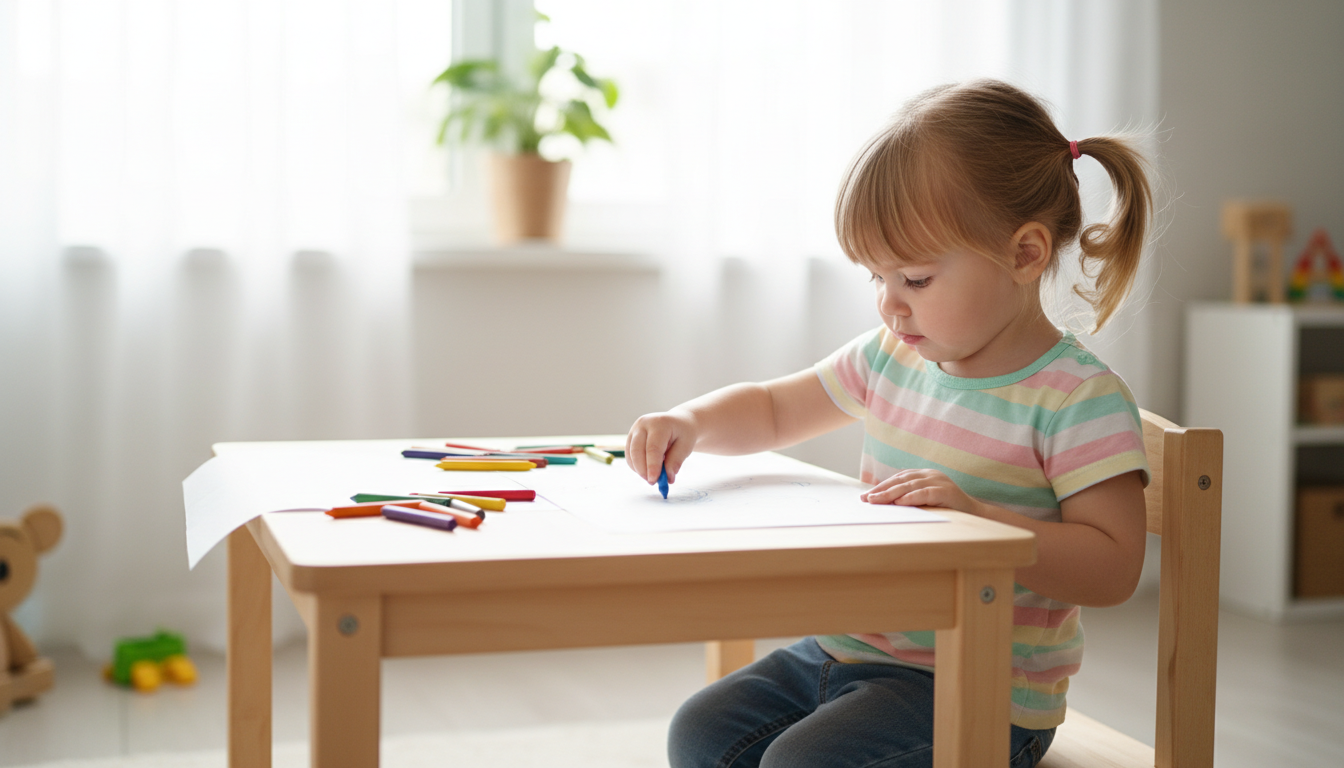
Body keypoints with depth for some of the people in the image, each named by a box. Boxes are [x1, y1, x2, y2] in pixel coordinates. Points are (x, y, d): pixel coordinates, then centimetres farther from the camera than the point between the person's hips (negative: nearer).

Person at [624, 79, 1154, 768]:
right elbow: (771, 410, 19)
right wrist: (690, 422, -1)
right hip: (848, 653, 7)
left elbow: (1113, 569, -20)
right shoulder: (892, 357, 5)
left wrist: (974, 515, -31)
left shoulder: (1079, 399, -15)